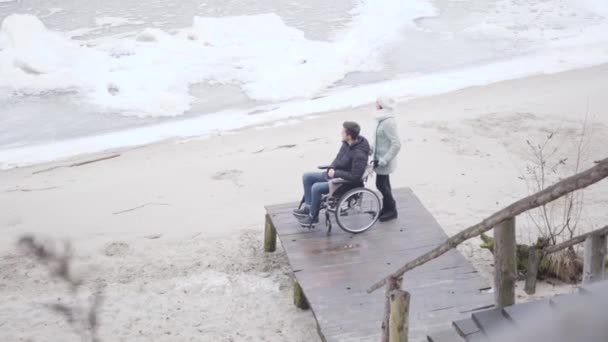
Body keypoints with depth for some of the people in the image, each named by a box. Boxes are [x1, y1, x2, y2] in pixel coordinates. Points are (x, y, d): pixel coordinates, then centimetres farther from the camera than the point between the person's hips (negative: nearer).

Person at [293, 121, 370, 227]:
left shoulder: (359, 155, -29)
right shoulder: (346, 144, -2)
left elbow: (355, 176, -28)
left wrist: (336, 173, -22)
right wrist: (332, 168, -6)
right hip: (334, 173, 10)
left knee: (316, 188, -26)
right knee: (307, 177, 5)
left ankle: (313, 217, -6)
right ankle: (308, 207, 11)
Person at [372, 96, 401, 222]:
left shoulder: (388, 122, -25)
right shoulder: (383, 120, 3)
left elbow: (396, 144, -27)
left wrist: (384, 160, -25)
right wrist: (372, 150, 18)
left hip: (384, 161, -9)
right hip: (380, 158, 9)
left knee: (381, 185, 0)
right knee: (384, 184, 18)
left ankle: (391, 210, 15)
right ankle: (387, 208, 31)